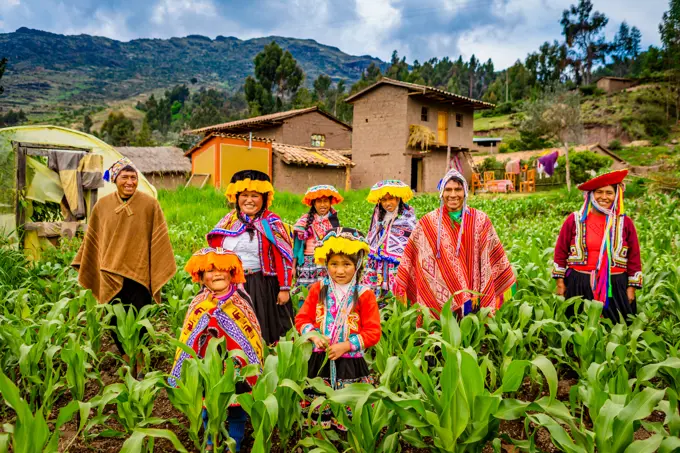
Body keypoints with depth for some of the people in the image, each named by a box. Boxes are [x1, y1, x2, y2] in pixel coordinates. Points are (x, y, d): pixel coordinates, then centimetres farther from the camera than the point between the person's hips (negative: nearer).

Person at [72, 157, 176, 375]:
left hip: (140, 274, -3)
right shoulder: (102, 205, 3)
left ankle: (139, 364, 22)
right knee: (115, 323, 8)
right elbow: (92, 240, 13)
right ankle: (127, 362, 29)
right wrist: (85, 269, 17)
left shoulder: (150, 205, -6)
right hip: (111, 275, 3)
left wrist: (160, 272, -4)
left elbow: (158, 240, -3)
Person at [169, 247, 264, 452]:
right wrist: (185, 373, 0)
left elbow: (252, 334, -4)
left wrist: (255, 365, -2)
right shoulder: (198, 304, -6)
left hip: (238, 365, -1)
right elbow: (189, 338, -1)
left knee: (237, 407, 9)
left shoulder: (241, 300, -9)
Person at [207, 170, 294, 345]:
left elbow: (283, 257, -8)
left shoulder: (272, 223, -5)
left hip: (263, 286, -4)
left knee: (262, 332, 3)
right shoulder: (228, 221, 8)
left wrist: (284, 288, -11)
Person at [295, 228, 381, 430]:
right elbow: (302, 318, 7)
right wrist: (313, 335, -13)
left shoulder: (364, 294, -5)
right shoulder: (318, 289, 3)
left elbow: (373, 332, -6)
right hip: (320, 360, 2)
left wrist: (346, 345, -16)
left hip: (351, 363, -2)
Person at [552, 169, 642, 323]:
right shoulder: (575, 220, -2)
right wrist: (560, 283, 1)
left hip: (615, 287, 1)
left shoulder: (625, 222, 2)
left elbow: (634, 257, 5)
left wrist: (631, 288, 2)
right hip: (578, 286, -1)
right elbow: (561, 252, 3)